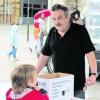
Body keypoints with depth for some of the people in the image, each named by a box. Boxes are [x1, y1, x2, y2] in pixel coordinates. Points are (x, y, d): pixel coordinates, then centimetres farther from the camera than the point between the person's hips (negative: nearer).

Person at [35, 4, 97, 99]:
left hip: (77, 83, -4)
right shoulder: (52, 32, 5)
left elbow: (89, 53, -11)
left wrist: (93, 74, -22)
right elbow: (44, 55, 11)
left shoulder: (80, 31, -8)